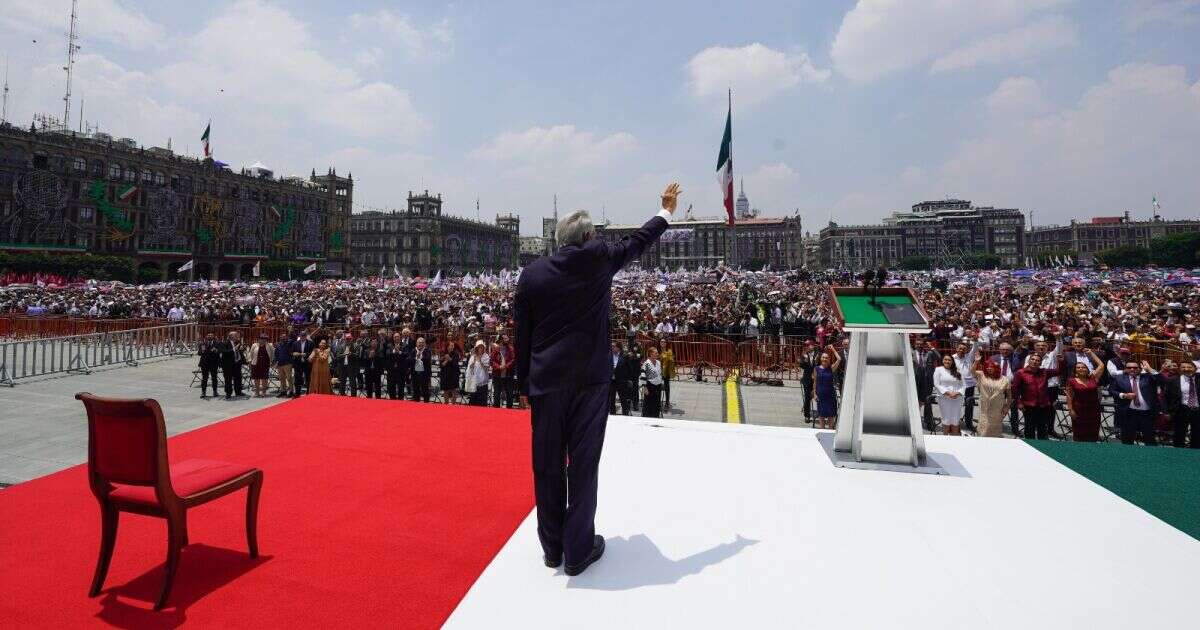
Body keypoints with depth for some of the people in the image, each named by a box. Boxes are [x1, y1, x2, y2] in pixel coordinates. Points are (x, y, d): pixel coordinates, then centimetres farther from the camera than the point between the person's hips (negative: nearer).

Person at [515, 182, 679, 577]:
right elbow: (637, 242, 15)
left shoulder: (532, 273, 3)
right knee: (583, 464, 6)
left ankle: (551, 547, 25)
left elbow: (522, 336, 5)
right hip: (589, 379, -2)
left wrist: (524, 386, 13)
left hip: (545, 381, 2)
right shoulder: (598, 259, -3)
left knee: (547, 466, 12)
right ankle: (578, 550, 16)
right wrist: (666, 212, 33)